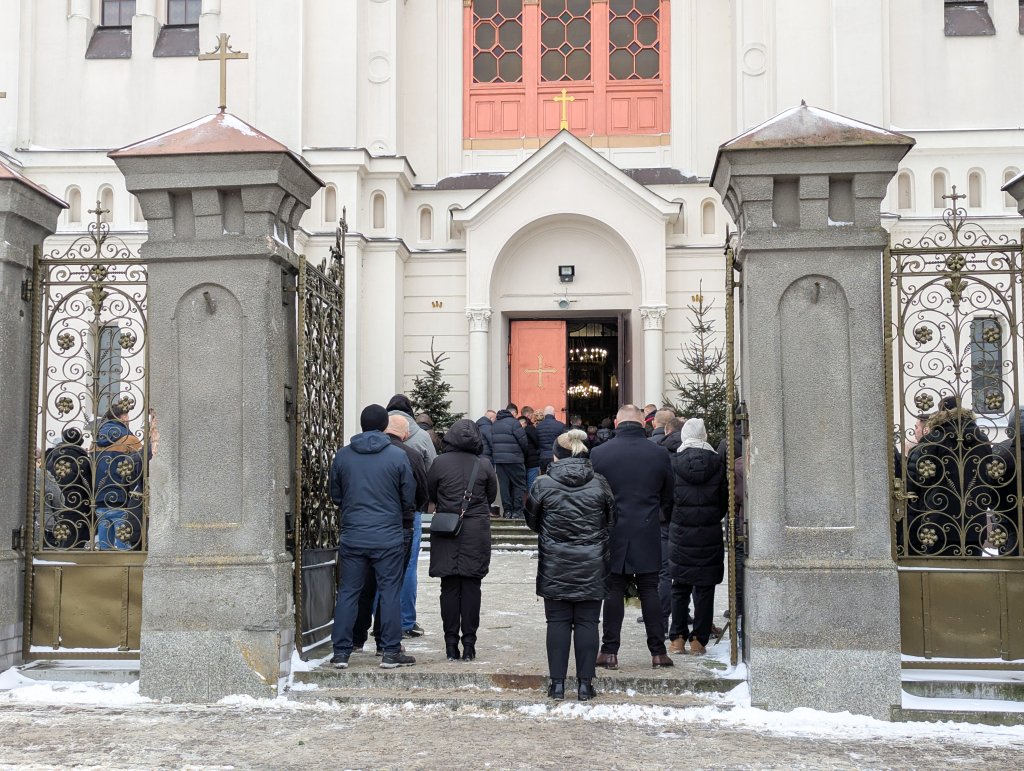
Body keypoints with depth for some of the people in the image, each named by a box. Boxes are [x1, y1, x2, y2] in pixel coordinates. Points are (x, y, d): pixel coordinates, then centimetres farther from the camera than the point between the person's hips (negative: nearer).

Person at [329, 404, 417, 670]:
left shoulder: (342, 456, 3)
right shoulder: (398, 456, -4)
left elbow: (335, 496, 12)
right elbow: (409, 499, 1)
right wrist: (402, 516, 22)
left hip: (352, 536, 2)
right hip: (388, 538, -2)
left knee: (347, 593, 8)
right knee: (390, 593, 5)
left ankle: (341, 652, 9)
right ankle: (391, 652, 7)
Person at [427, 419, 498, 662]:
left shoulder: (440, 462, -5)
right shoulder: (484, 464, -4)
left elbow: (429, 494, 6)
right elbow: (492, 495, 8)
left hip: (446, 532, 0)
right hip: (477, 530, 0)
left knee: (449, 587, 6)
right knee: (471, 587, 5)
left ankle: (451, 644, 7)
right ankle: (469, 644, 6)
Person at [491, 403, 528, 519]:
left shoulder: (495, 424, 13)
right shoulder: (513, 422, -8)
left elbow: (491, 443, 12)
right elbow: (523, 441, -9)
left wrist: (495, 454, 14)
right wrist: (523, 453, 9)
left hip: (498, 459, 6)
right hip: (513, 459, -6)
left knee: (504, 485, 9)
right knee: (519, 485, 3)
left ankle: (507, 510, 8)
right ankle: (517, 511, -1)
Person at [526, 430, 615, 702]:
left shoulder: (543, 484, -7)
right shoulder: (600, 484, -2)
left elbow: (532, 521, 6)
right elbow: (611, 521, 7)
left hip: (555, 566, -1)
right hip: (592, 567, 1)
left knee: (558, 621, 6)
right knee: (587, 622, 6)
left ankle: (557, 682, 8)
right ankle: (585, 683, 8)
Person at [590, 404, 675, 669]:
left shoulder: (599, 453, -6)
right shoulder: (659, 455, -2)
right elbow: (668, 498, 7)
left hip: (613, 535, -1)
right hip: (648, 537, 1)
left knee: (614, 591, 5)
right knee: (650, 591, 7)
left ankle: (609, 651, 6)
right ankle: (658, 651, 10)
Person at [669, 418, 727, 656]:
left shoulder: (674, 463, -5)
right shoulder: (717, 463, -2)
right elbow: (725, 500, 4)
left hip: (681, 534, 0)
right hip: (710, 535, 0)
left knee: (680, 588, 9)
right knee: (705, 589, 5)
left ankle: (678, 638, 11)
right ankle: (699, 640, 7)